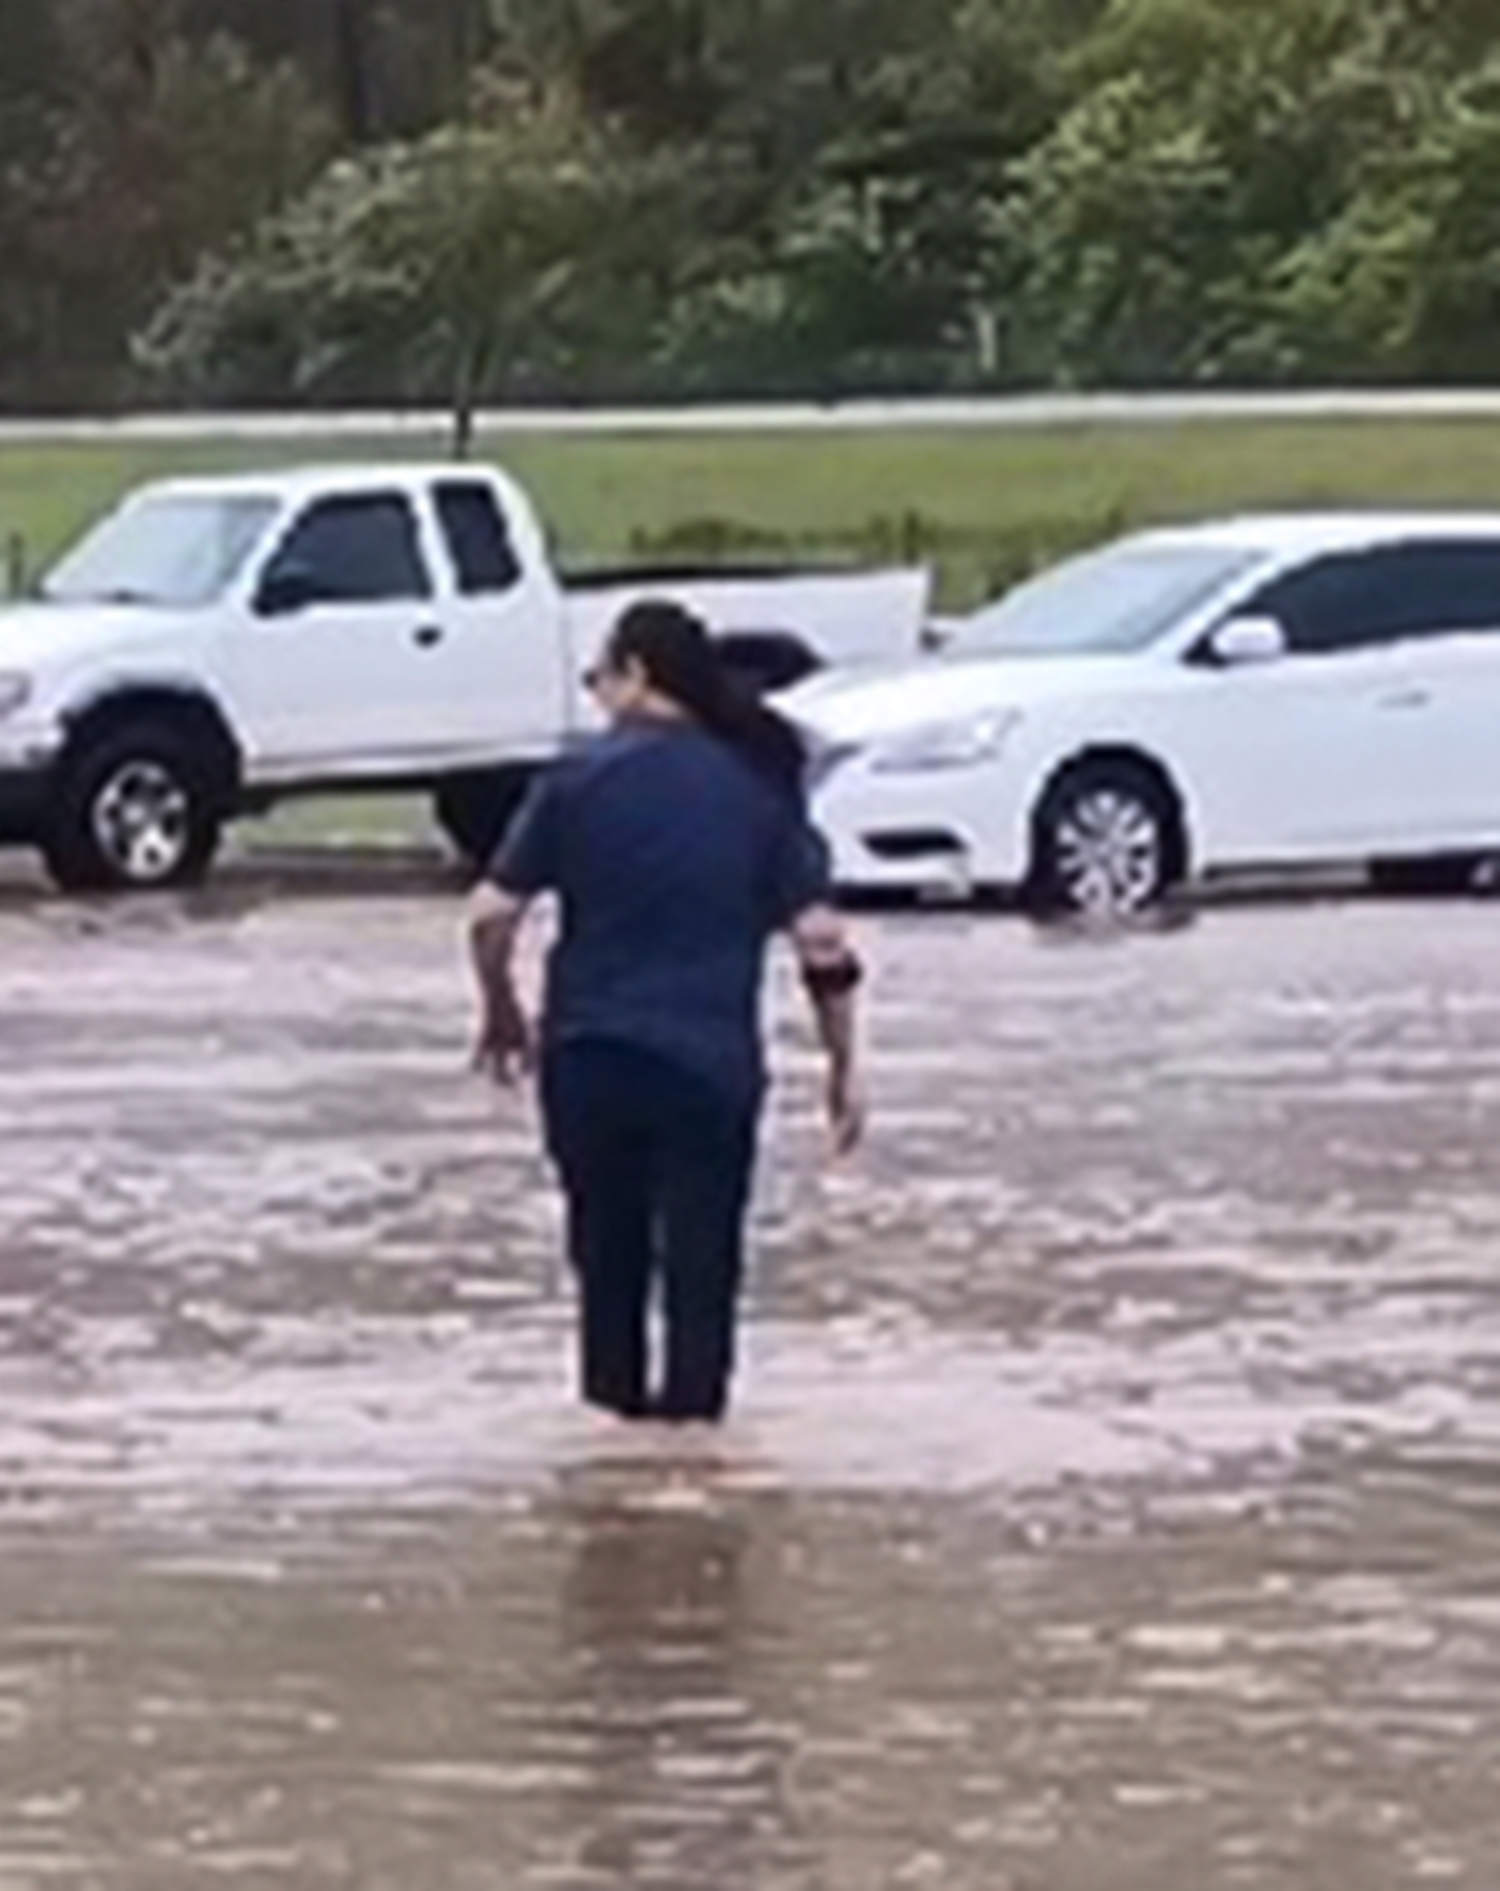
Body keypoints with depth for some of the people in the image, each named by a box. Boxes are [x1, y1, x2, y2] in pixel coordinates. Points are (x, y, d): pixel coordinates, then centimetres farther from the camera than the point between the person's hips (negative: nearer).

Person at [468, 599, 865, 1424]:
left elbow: (491, 914, -5)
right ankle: (693, 1393, 6)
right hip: (710, 1061, 0)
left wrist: (501, 1011, 12)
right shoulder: (757, 786, 1)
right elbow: (819, 938, -4)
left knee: (607, 1234, 18)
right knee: (701, 1243, 7)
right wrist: (843, 1064, 4)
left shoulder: (580, 778, -3)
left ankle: (614, 1384, 25)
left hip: (588, 1054, 0)